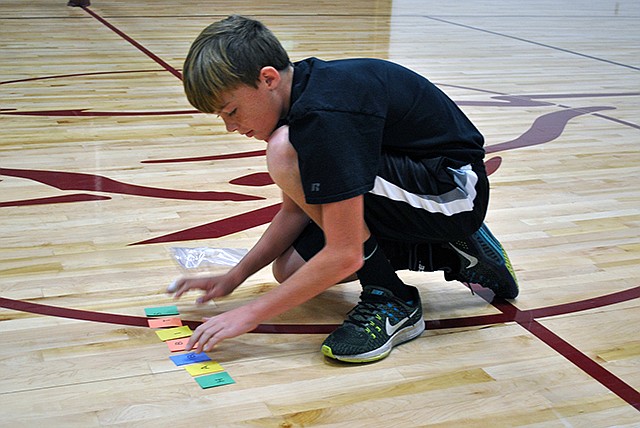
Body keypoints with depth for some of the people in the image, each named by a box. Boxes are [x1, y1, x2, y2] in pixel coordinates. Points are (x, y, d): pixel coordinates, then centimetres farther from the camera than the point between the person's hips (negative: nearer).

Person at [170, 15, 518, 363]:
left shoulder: (328, 112, -29)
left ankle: (391, 301, -12)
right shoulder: (301, 91, 0)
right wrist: (234, 276, 3)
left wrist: (251, 314, -22)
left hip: (453, 192, -10)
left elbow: (344, 255, -29)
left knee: (285, 152, -27)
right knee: (290, 269, 3)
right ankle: (450, 255, 11)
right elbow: (296, 207, 10)